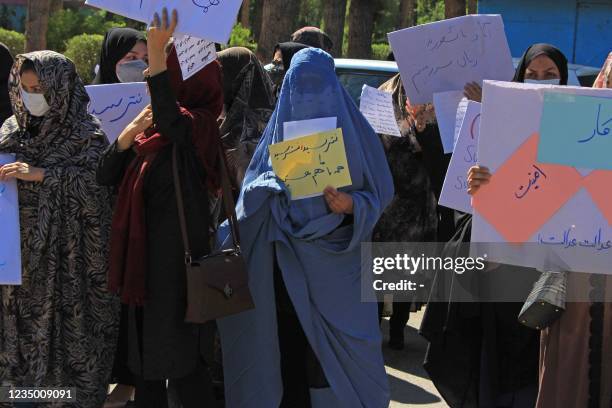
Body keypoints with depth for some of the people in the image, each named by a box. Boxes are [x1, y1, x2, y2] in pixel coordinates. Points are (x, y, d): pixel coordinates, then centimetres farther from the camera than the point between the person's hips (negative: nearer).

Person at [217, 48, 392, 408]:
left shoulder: (352, 129, 2)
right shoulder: (279, 126, 10)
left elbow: (380, 193, 1)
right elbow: (254, 191, 11)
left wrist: (351, 206, -18)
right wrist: (267, 185, -11)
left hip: (335, 264, -2)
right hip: (285, 267, 2)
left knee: (340, 355, -5)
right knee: (286, 348, 1)